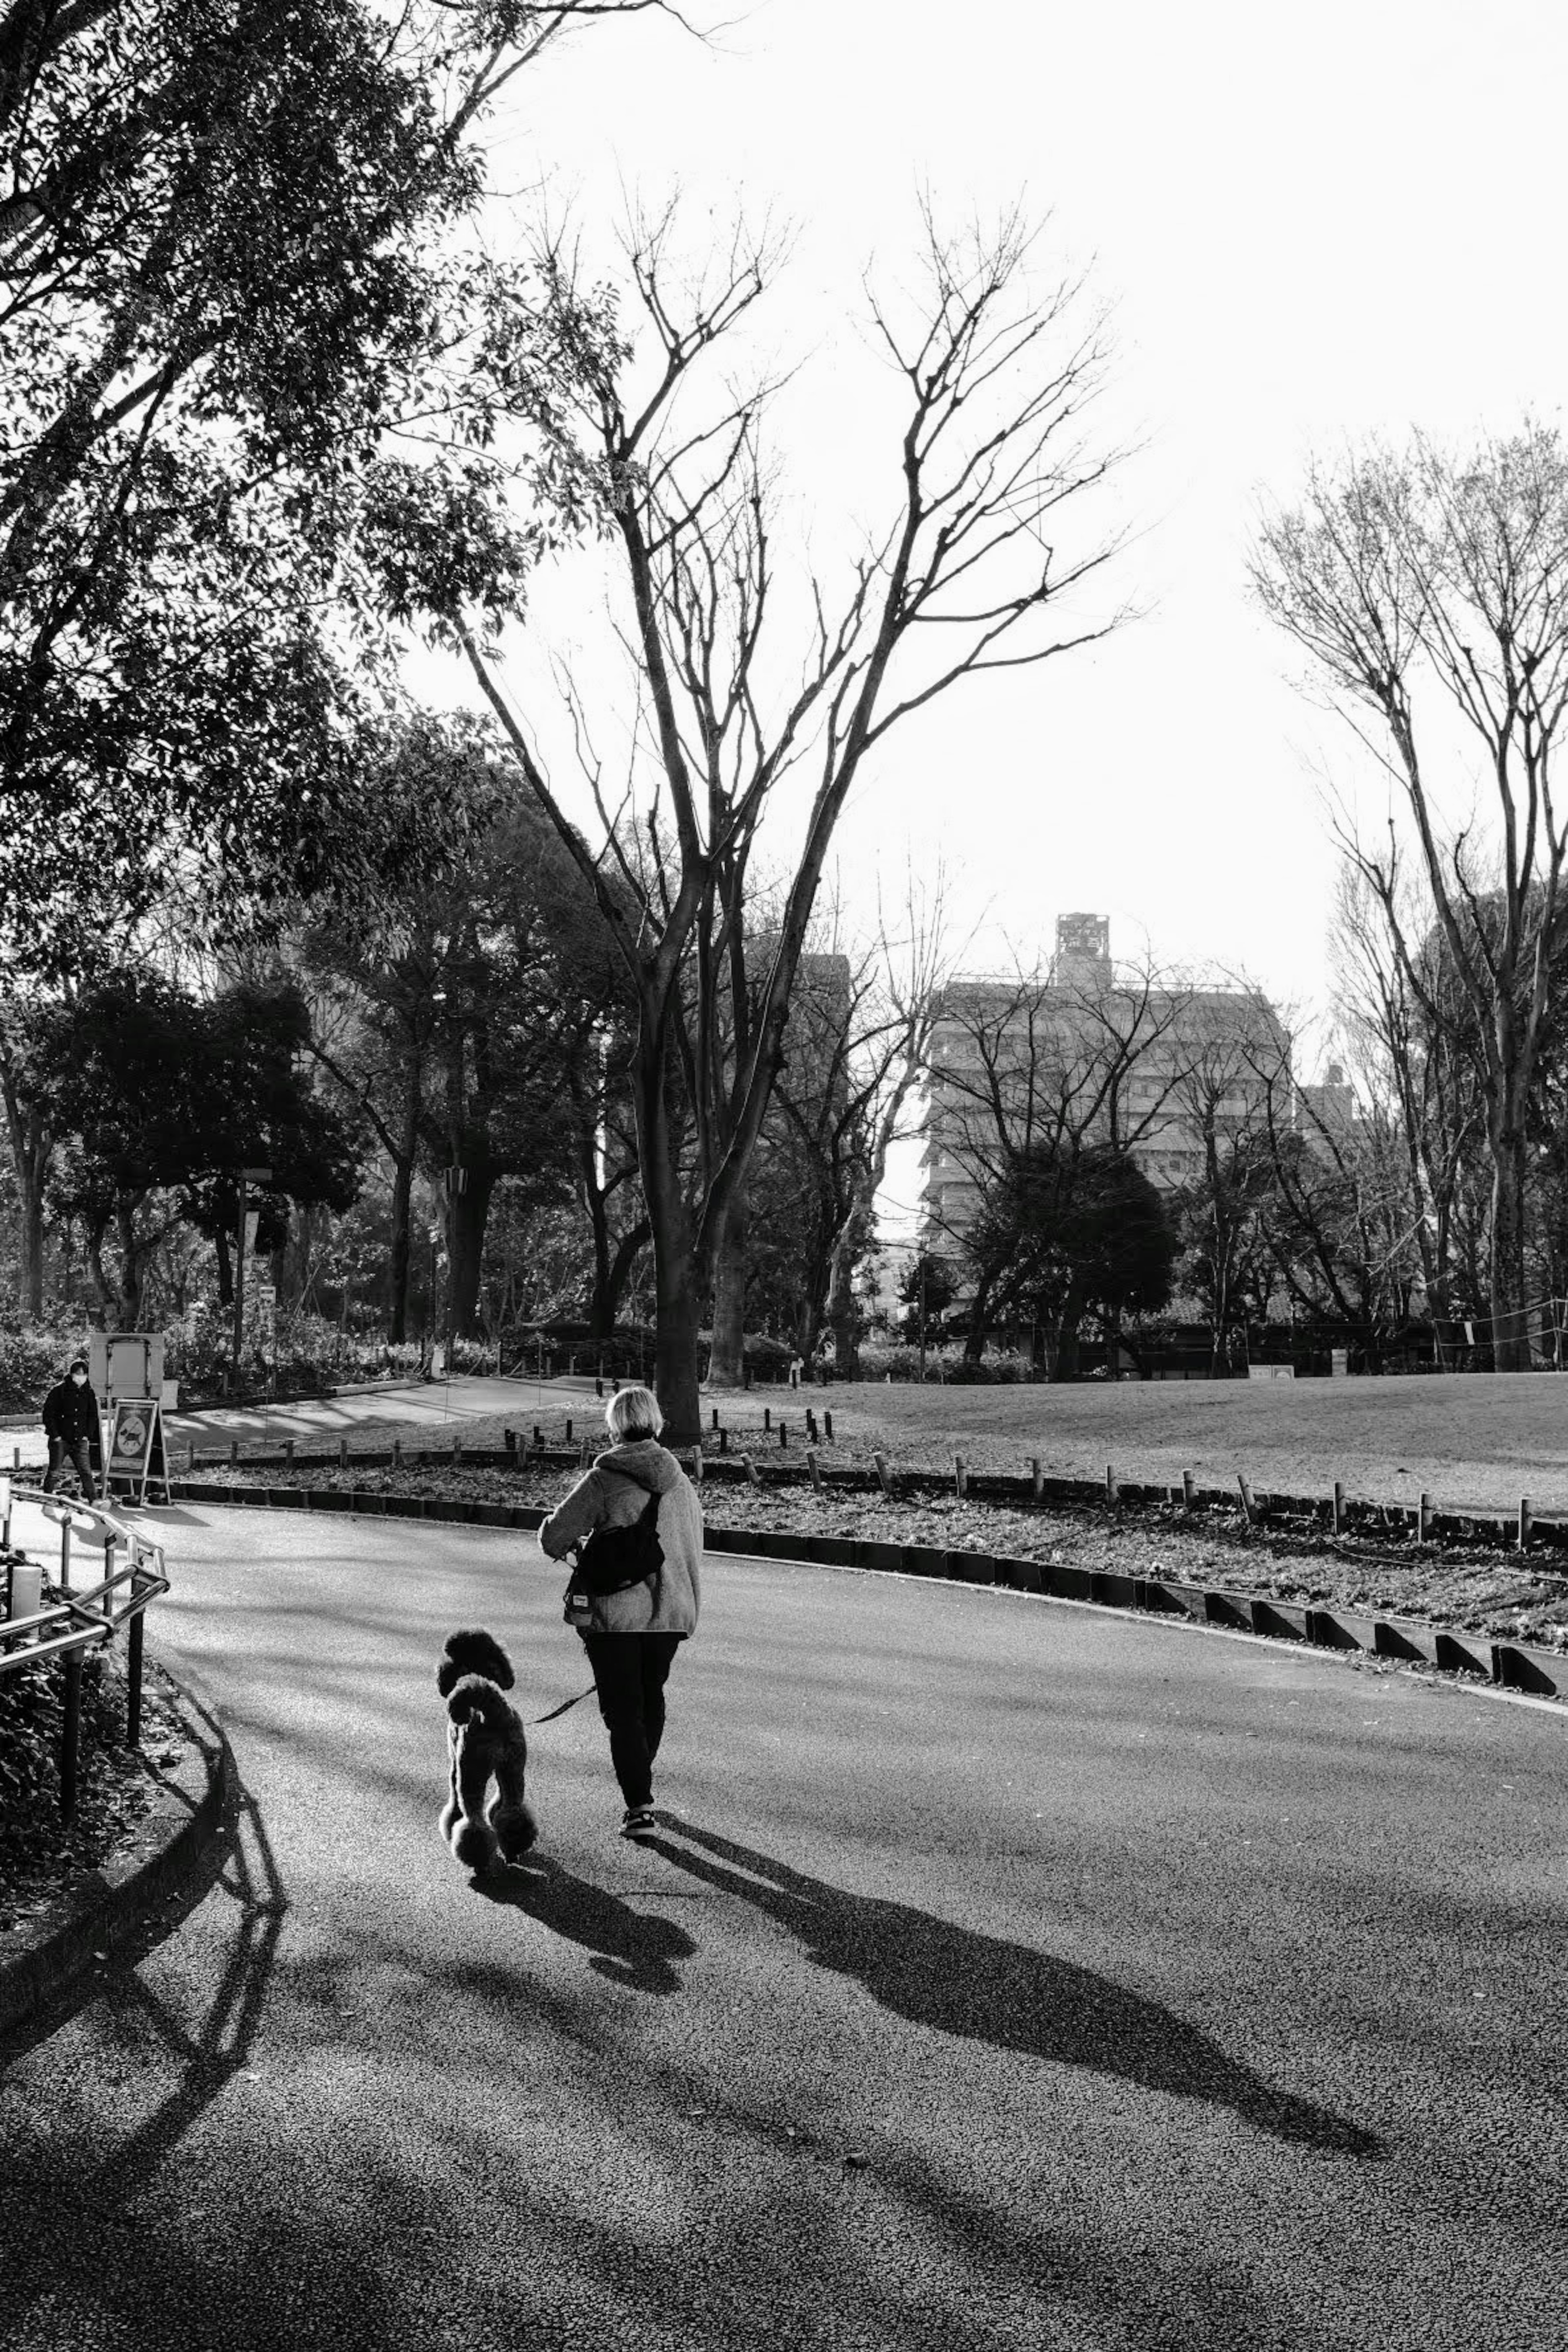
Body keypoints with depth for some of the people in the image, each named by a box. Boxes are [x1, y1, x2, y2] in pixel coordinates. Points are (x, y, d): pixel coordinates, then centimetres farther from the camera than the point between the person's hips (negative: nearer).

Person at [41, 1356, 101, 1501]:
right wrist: (55, 1436, -9)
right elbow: (48, 1414, -6)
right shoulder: (59, 1390, -7)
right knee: (54, 1473, 4)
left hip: (80, 1440, 3)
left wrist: (87, 1436, 7)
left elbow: (93, 1416, 17)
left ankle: (93, 1501, -1)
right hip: (60, 1440, -3)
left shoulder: (89, 1393, 7)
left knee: (86, 1472, -2)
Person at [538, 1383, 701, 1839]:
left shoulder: (604, 1480, -11)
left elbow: (554, 1537, -11)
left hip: (615, 1614, -5)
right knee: (652, 1697, 22)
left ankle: (639, 1805, -7)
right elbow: (693, 1552, 13)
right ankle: (639, 1780, 38)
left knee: (623, 1708, 1)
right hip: (670, 1613, 5)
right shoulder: (681, 1483, 7)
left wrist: (573, 1543, 12)